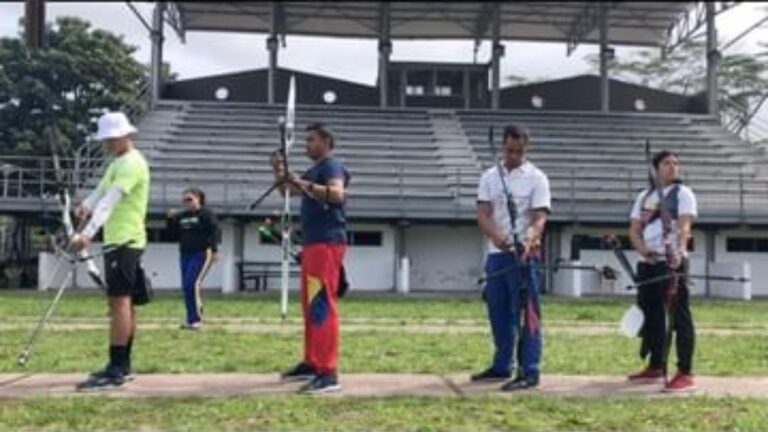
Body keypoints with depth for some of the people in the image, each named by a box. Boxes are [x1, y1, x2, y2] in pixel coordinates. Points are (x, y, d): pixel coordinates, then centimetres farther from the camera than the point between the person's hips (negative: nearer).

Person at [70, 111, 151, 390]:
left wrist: (88, 233, -33)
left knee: (120, 301, -13)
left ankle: (116, 370, -14)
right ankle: (122, 365, 18)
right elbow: (101, 192, 15)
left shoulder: (132, 163, -13)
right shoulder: (118, 163, 20)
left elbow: (110, 201, -25)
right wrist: (86, 205, -5)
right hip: (119, 240, 10)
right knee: (125, 302, 12)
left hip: (125, 241, -10)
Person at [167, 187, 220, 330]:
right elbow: (173, 232, 19)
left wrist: (213, 250, -20)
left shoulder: (206, 213, -5)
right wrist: (171, 219, 3)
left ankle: (196, 319, -13)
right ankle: (191, 319, 12)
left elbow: (214, 231, -11)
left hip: (202, 254, -8)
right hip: (185, 254, 8)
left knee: (193, 284, -17)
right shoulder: (181, 216, 16)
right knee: (186, 286, 5)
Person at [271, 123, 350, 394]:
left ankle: (328, 373, -18)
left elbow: (337, 194, -28)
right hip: (312, 243, 10)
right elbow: (286, 190, 28)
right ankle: (311, 363, 25)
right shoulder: (314, 170, 21)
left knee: (323, 305, -15)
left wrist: (303, 184, -37)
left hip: (327, 243, -10)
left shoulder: (332, 166, -8)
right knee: (310, 305, 15)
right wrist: (279, 171, 9)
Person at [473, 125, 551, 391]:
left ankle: (529, 372, -5)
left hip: (524, 255, -5)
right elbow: (482, 215, 0)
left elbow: (539, 218, -11)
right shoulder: (490, 177, 9)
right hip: (496, 254, 5)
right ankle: (502, 366, 26)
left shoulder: (536, 178, -3)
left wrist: (529, 243, -32)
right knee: (498, 313, 13)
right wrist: (496, 236, -22)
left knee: (528, 314, -7)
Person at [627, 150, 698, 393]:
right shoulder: (644, 196, 17)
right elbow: (634, 230, 13)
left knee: (680, 316, -9)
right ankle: (656, 368, 25)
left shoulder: (683, 193, 1)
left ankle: (685, 374, -9)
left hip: (672, 262, -6)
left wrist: (679, 251, -33)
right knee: (651, 315, 12)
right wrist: (642, 249, -8)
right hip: (647, 263, 6)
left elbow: (684, 226, -15)